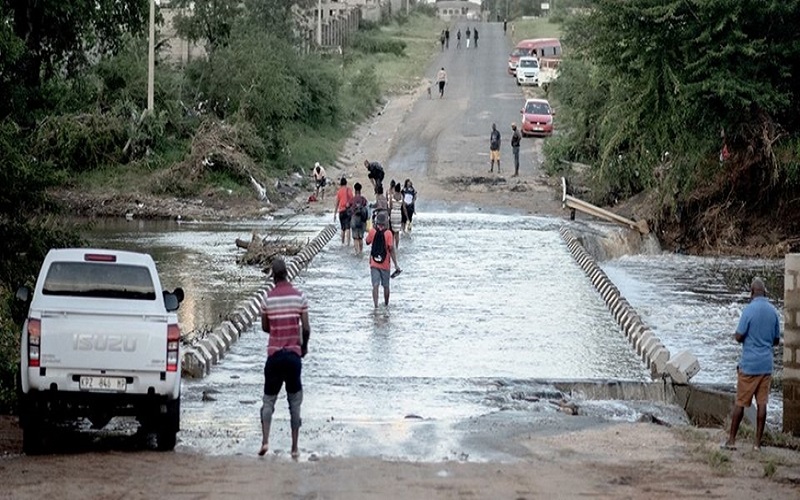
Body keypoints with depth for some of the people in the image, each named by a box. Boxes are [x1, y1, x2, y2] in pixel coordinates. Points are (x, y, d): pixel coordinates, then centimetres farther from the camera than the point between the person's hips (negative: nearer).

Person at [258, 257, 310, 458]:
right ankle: (294, 447, 6)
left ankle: (265, 441, -13)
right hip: (294, 354, 0)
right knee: (295, 402, 9)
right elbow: (306, 328, -3)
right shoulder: (299, 296, -3)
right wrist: (304, 345, 15)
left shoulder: (268, 298, -3)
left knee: (268, 400, 6)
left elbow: (264, 327, 7)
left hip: (274, 353, 0)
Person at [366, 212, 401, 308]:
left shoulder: (372, 231, -7)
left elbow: (367, 242, 13)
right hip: (385, 264, -1)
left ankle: (376, 305, -17)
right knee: (386, 285, 16)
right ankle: (386, 304, 31)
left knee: (375, 285, -4)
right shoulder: (388, 233, -12)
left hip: (374, 263, 1)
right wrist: (396, 264, -9)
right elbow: (391, 250, -13)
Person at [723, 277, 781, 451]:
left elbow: (739, 337, -12)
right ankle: (758, 442, 6)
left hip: (749, 364, -4)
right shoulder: (774, 312, 4)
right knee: (762, 403, 5)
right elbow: (777, 340, 12)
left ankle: (731, 440, 7)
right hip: (766, 364, 4)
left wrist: (736, 335, 10)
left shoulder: (749, 310, -13)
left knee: (740, 402, 3)